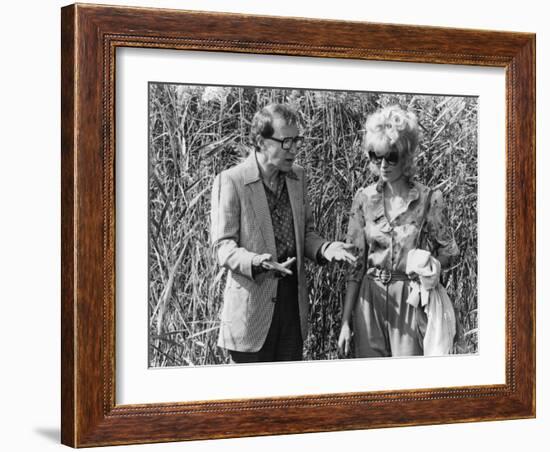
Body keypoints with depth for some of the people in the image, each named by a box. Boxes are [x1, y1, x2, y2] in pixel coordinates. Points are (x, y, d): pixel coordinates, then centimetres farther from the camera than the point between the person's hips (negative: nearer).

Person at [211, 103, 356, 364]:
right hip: (252, 304, -6)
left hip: (293, 301, 6)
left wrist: (323, 248, -4)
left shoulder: (297, 177, 11)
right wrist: (255, 262, -30)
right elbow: (223, 245, -11)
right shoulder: (231, 181, -10)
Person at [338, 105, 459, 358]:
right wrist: (346, 322, 1)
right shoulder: (364, 199, 3)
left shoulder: (428, 200, -4)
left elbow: (448, 253, 7)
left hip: (411, 302, -2)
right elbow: (355, 264, 4)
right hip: (369, 301, 2)